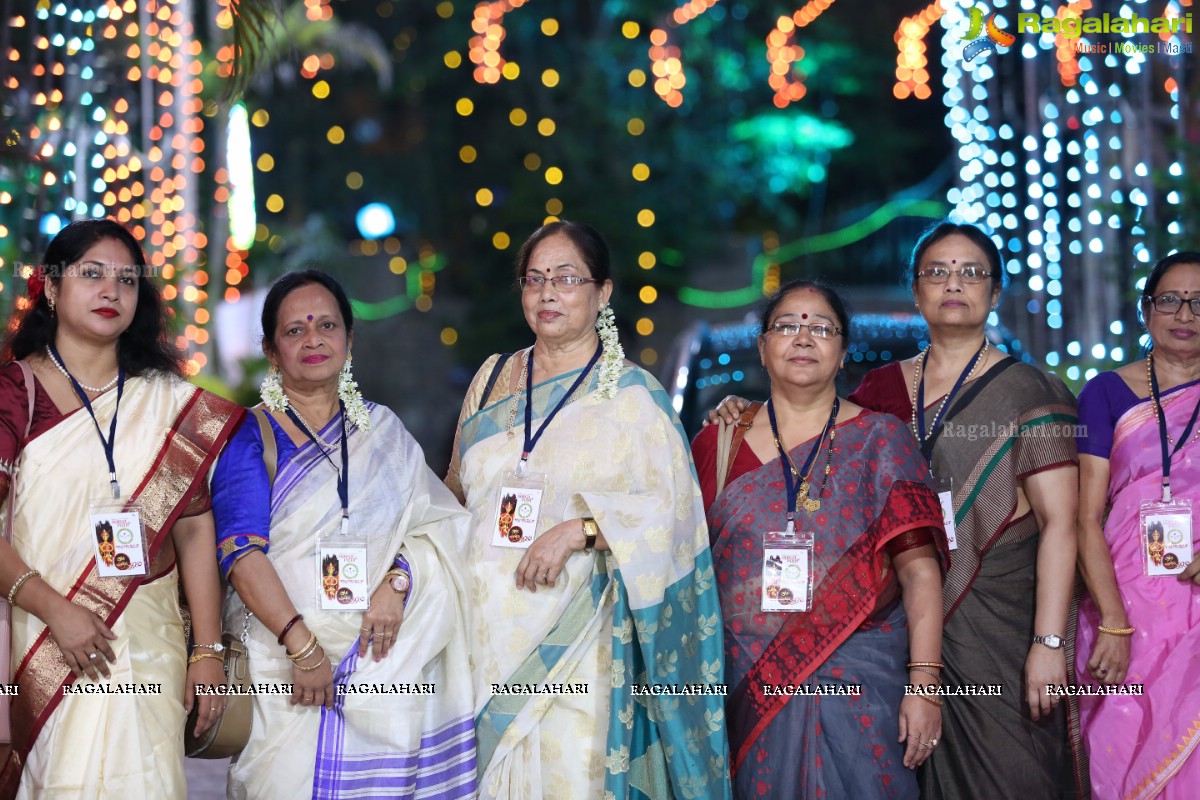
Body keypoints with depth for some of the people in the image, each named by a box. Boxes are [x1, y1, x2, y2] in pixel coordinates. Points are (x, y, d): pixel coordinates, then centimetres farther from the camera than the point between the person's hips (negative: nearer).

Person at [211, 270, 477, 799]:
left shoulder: (382, 431, 13)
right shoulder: (251, 437, 0)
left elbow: (438, 522, 9)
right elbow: (242, 551, -12)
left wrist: (398, 579, -12)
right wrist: (302, 646, -22)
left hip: (383, 669, 3)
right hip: (282, 667, -3)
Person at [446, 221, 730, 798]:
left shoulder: (633, 396, 1)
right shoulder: (493, 379, 14)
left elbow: (669, 507, -7)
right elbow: (456, 494, 21)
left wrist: (579, 530, -19)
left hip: (574, 636, -4)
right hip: (487, 621, 4)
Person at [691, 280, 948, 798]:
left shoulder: (879, 440, 3)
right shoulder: (718, 443, 9)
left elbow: (919, 570, -4)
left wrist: (925, 683, -13)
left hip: (856, 686, -1)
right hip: (747, 686, 2)